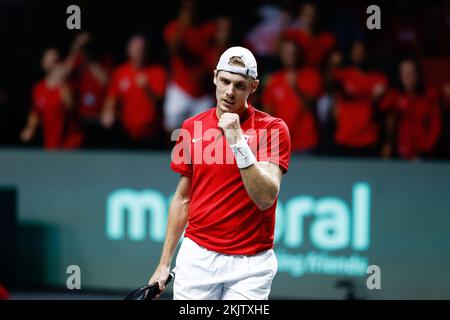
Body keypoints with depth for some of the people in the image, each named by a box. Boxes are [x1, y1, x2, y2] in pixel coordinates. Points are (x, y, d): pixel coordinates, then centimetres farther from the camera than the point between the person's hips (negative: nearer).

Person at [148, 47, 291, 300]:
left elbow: (266, 198, -17)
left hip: (250, 264, -3)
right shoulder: (192, 127, 6)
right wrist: (165, 263, 13)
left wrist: (238, 141, -24)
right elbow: (183, 198, 14)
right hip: (197, 257, 3)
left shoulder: (273, 129, -5)